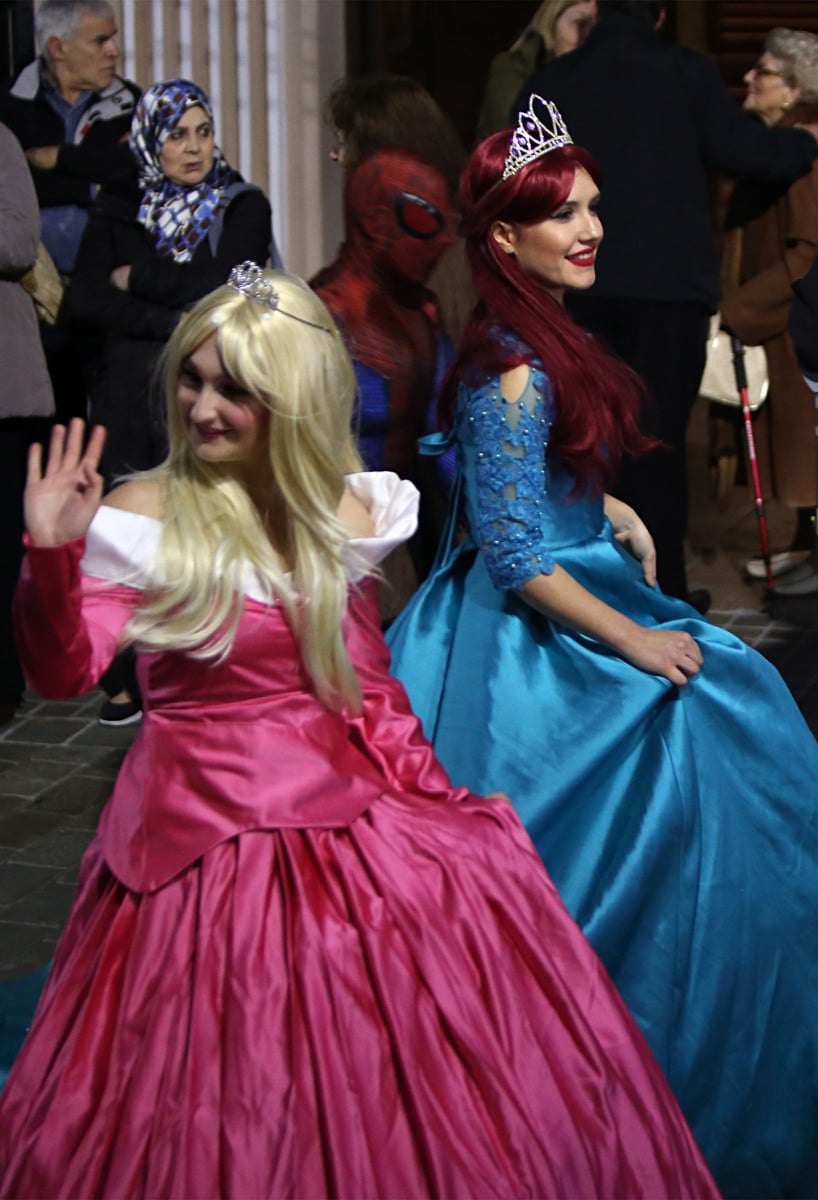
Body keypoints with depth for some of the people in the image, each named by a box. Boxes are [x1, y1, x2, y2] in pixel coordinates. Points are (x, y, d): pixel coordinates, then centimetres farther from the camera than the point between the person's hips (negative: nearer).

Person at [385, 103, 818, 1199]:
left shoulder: (531, 338, 6)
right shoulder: (515, 369, -24)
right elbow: (519, 560, -25)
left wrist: (611, 514, 10)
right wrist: (634, 642, -19)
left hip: (560, 601, 10)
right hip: (533, 640, -10)